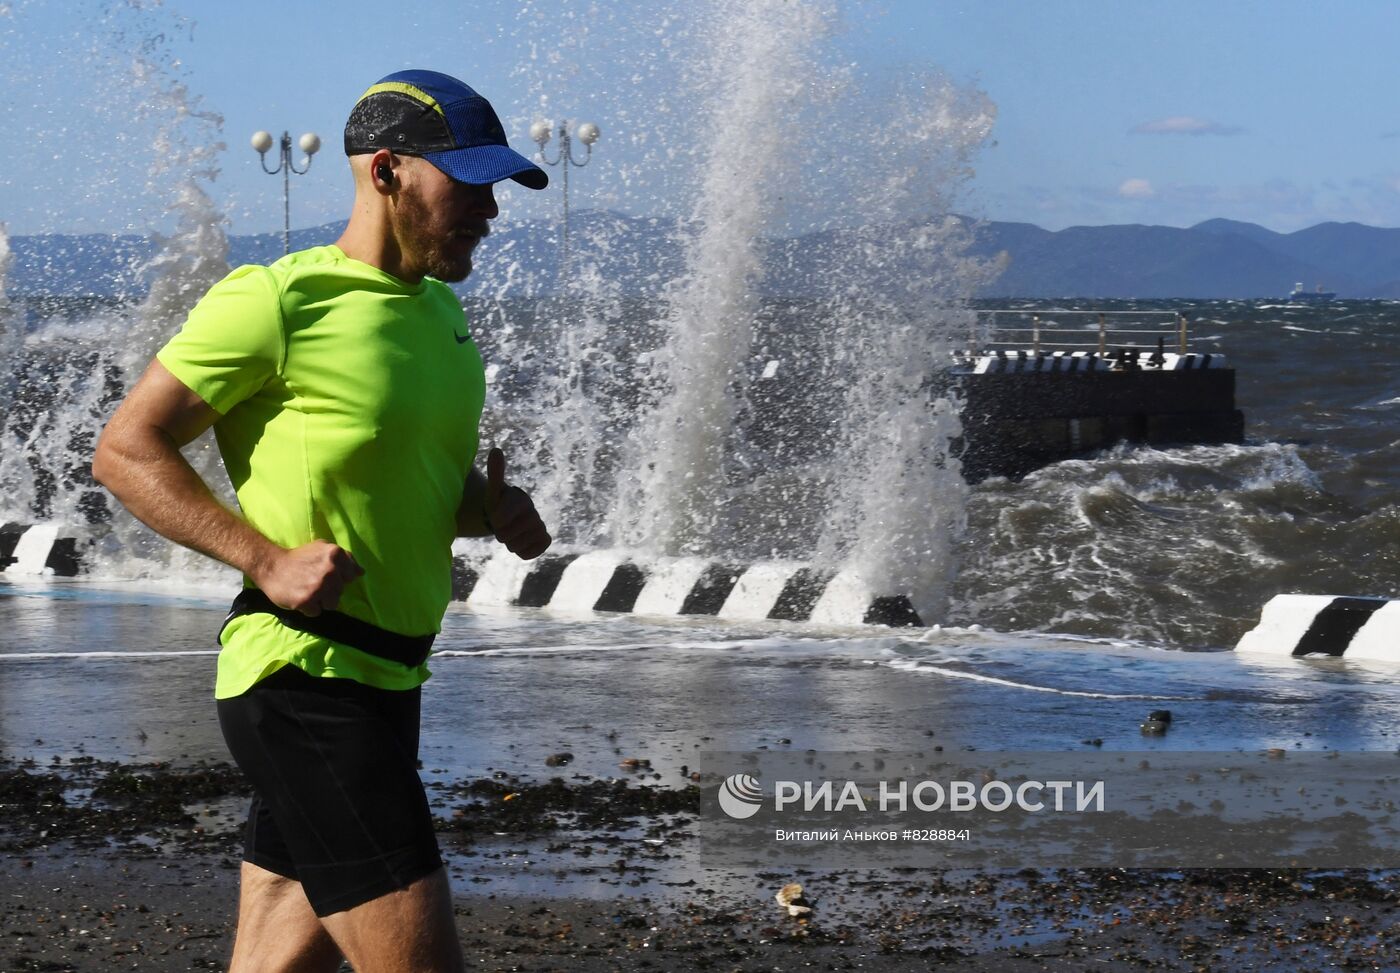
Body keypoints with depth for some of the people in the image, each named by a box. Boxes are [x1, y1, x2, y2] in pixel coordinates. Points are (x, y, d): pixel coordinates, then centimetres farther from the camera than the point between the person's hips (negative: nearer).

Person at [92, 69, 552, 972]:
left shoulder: (439, 312, 16)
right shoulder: (277, 302, -11)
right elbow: (125, 450, -10)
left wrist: (490, 506, 5)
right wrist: (269, 560, -20)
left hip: (383, 684, 9)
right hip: (305, 684, -9)